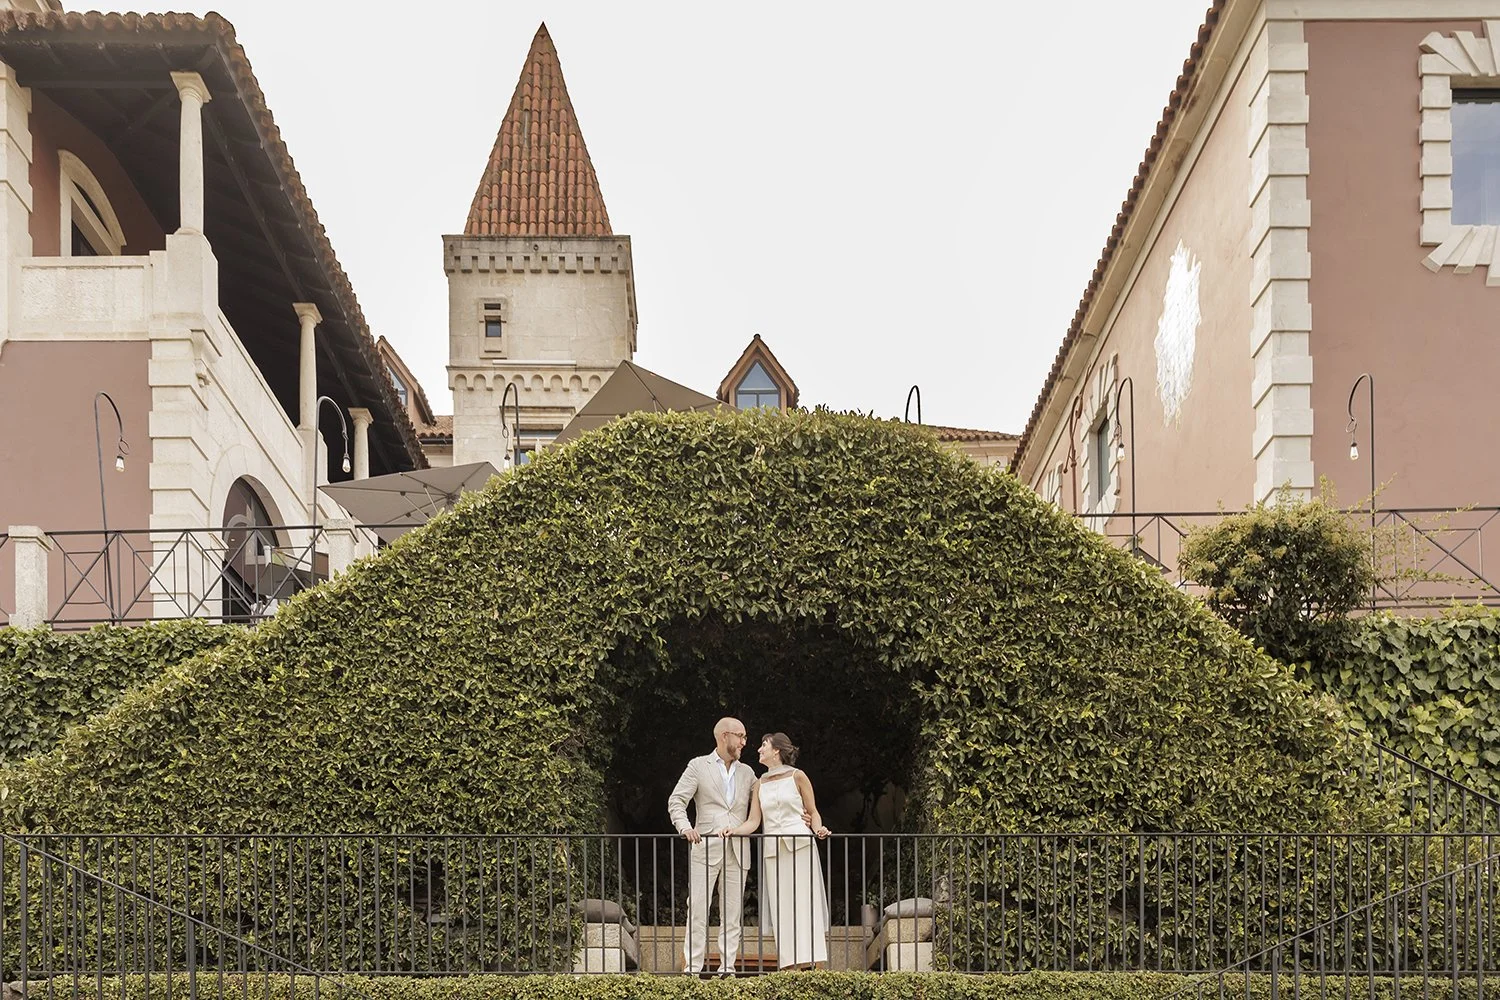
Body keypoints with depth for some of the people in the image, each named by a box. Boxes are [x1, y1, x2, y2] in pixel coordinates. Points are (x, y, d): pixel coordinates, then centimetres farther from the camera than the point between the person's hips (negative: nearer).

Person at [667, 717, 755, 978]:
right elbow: (676, 801, -2)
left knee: (732, 914, 2)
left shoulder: (746, 772, 17)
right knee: (698, 910, -6)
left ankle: (727, 969, 3)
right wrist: (685, 827, -20)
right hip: (705, 848, -4)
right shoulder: (698, 766, 5)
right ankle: (692, 968, -4)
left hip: (737, 850, 4)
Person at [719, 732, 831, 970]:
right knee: (782, 909, 0)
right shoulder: (760, 783, 14)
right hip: (772, 850, 4)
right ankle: (792, 968, 1)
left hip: (800, 845, -4)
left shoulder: (797, 777, 3)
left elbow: (813, 811, 6)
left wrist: (818, 829, -14)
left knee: (805, 905, -7)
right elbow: (753, 821, 8)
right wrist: (734, 830, -10)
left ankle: (816, 964, -8)